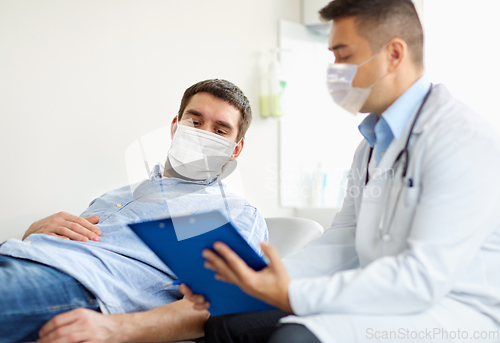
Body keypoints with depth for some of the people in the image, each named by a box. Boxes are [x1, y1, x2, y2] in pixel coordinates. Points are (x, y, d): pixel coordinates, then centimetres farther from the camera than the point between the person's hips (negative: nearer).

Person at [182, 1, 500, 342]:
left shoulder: (466, 139, -16)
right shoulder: (372, 146, 15)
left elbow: (423, 277, -23)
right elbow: (341, 245, 11)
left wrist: (292, 296, -25)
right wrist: (248, 281, -3)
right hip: (383, 305, 8)